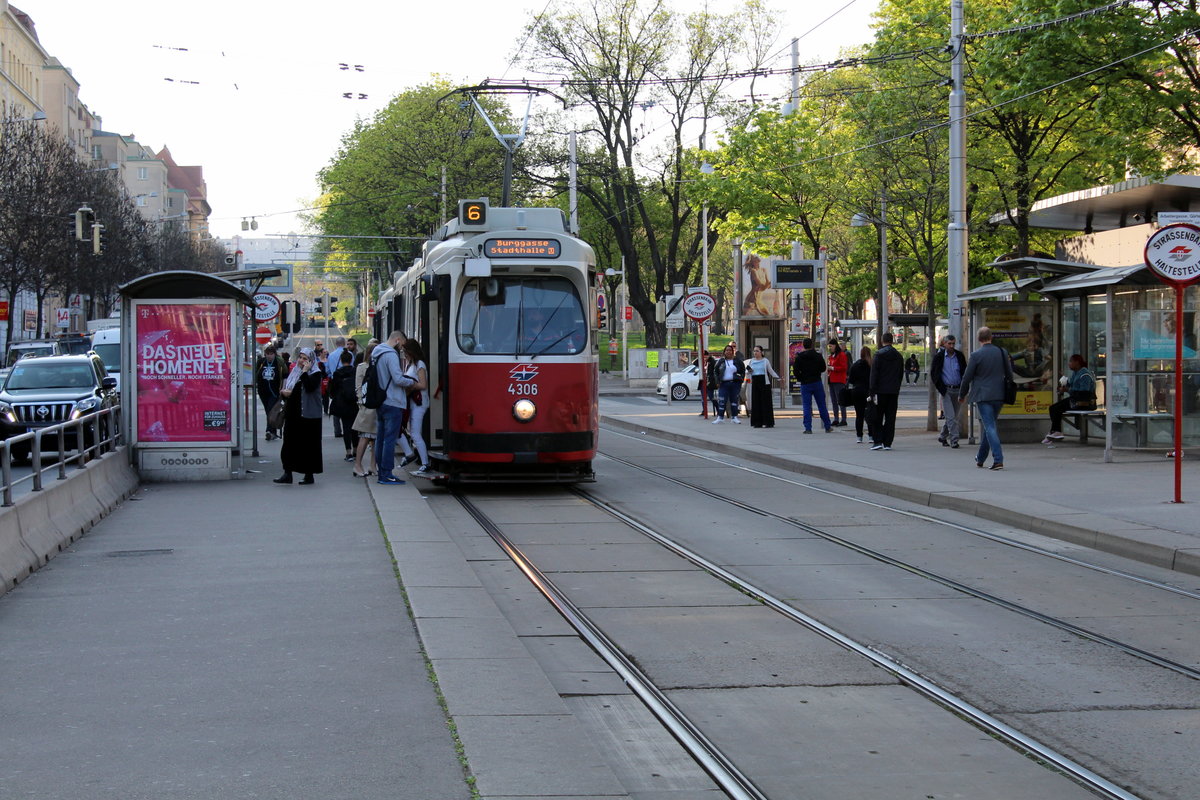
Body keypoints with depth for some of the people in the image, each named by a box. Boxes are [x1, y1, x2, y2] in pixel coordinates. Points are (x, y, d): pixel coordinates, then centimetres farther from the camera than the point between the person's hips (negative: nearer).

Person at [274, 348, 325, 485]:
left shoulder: (316, 374, -6)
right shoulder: (294, 372, 15)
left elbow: (309, 387, -24)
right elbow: (286, 389, 21)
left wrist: (305, 371, -20)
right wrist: (284, 392, -2)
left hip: (308, 416, -7)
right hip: (293, 414, 7)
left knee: (308, 445, 0)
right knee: (290, 444, 6)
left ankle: (309, 475, 7)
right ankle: (287, 474, 10)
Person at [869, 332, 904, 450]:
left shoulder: (879, 354, -7)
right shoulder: (899, 356, 8)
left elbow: (874, 374, -11)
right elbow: (901, 374, 13)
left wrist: (873, 392, -10)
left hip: (881, 390, -4)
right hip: (894, 391, 4)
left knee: (878, 417, 3)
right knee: (890, 418, 5)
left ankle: (878, 441, -7)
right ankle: (887, 443, 3)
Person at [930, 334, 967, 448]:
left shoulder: (960, 356, 7)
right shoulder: (939, 357, -1)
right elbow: (933, 373, 1)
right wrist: (940, 388, -7)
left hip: (957, 389, 4)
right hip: (945, 390, -4)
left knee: (954, 416, 9)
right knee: (950, 416, -11)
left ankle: (943, 436, 26)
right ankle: (954, 440, -11)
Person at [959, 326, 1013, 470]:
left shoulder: (976, 355, -9)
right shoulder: (1002, 353, 4)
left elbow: (967, 377, -5)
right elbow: (1009, 374, 11)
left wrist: (962, 394, 10)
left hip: (982, 396, -5)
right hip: (999, 396, 5)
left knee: (989, 427, -7)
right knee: (989, 427, 17)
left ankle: (998, 460, -19)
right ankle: (981, 459, 29)